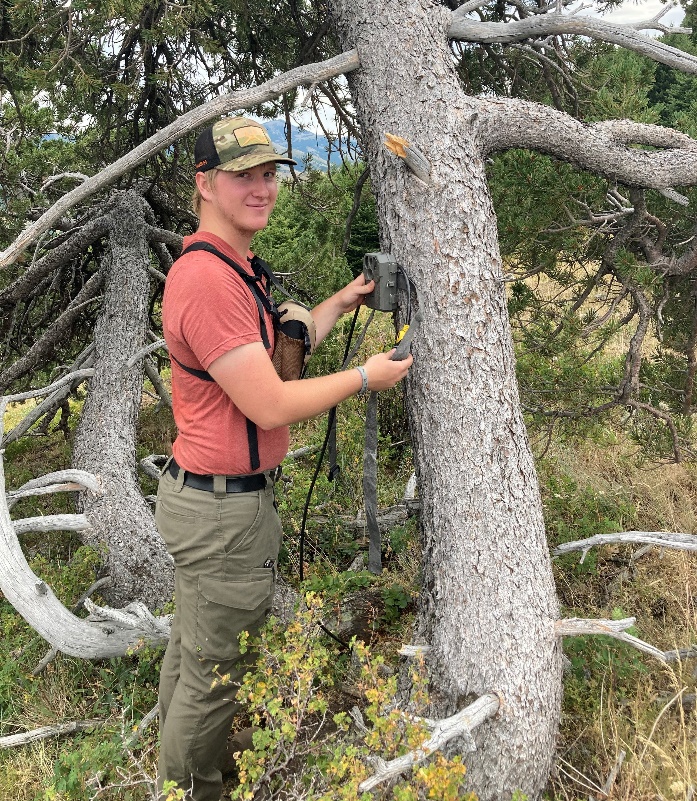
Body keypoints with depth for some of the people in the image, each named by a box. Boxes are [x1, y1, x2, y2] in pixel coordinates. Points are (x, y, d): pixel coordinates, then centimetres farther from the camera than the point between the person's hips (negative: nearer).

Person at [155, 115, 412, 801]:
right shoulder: (209, 278, -24)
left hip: (199, 494, 11)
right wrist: (365, 376, -11)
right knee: (216, 673, 7)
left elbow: (269, 353, 16)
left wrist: (340, 304, 16)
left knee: (190, 649, 25)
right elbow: (271, 406, -24)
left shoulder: (229, 267, 11)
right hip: (225, 510, -11)